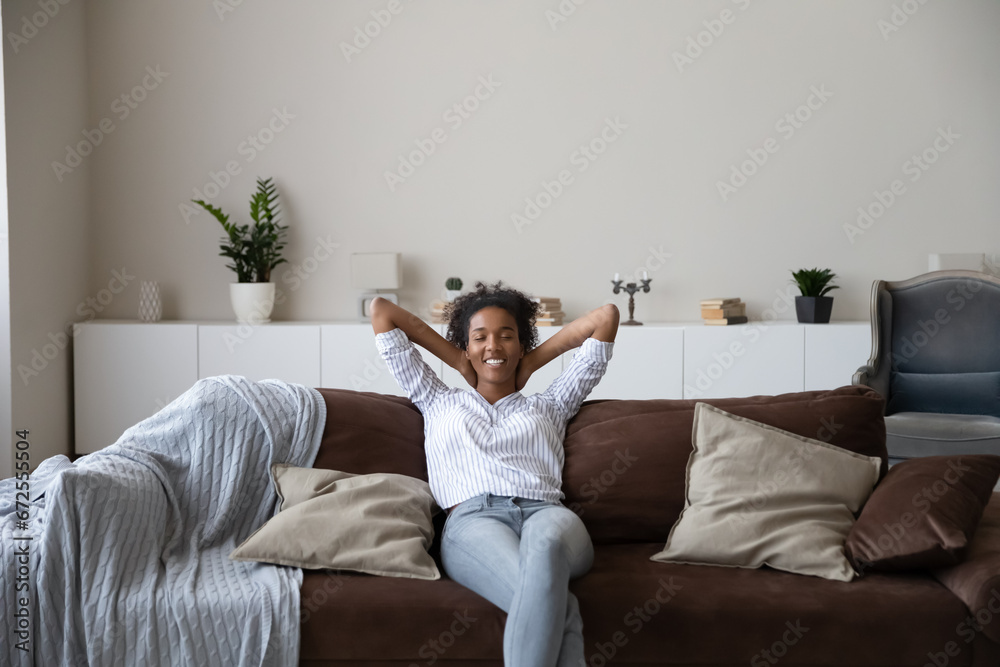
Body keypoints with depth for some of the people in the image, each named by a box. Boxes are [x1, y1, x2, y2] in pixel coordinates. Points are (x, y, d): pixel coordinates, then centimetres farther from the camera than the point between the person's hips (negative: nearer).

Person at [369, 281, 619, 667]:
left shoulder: (547, 406, 32)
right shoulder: (439, 403, 33)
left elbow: (606, 316, 34)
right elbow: (381, 311, 36)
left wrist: (533, 361, 35)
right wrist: (456, 361, 36)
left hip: (546, 513, 1)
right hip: (473, 518, -1)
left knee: (544, 541, -42)